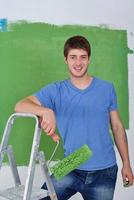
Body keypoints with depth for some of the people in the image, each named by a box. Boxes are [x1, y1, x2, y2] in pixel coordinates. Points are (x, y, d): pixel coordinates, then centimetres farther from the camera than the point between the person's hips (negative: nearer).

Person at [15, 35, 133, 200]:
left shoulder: (107, 89, 0)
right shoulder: (55, 91, -4)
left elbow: (117, 127, 7)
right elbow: (20, 106, -16)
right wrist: (46, 111, -36)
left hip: (104, 172, 1)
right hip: (71, 169, 0)